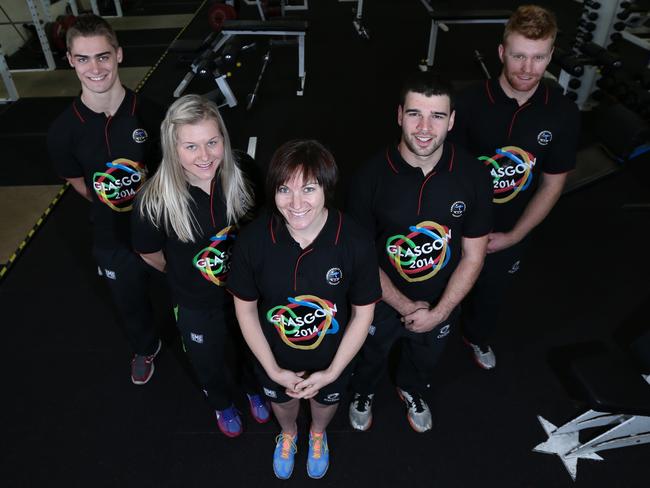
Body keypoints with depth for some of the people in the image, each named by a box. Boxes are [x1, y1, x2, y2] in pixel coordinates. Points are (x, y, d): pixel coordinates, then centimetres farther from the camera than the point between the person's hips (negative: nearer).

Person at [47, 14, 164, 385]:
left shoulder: (150, 113, -17)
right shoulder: (64, 130, -15)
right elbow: (79, 183, 2)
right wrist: (112, 205, -6)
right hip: (114, 239, 2)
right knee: (131, 303, 25)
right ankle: (146, 348, 57)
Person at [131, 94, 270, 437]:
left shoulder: (240, 178, -23)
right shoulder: (154, 202, -31)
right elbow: (150, 254, -10)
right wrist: (183, 275, 4)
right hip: (196, 305, -2)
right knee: (210, 363, 26)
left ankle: (254, 390, 64)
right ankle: (222, 404, 61)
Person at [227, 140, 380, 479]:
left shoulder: (356, 244, -30)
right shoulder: (252, 241, -28)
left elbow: (363, 313, -16)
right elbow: (245, 308, -13)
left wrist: (332, 372, -14)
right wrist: (273, 369, -11)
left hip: (331, 358, 0)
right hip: (276, 359, 1)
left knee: (326, 402, 32)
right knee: (281, 400, 33)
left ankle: (318, 434, 70)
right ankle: (288, 433, 70)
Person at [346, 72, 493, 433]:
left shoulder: (472, 175, -20)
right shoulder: (370, 177, -25)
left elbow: (473, 256, -11)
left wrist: (439, 312, -16)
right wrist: (404, 305, -17)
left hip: (442, 303, 2)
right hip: (381, 300, -2)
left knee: (424, 359, 32)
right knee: (370, 356, 28)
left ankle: (412, 391, 67)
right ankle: (362, 393, 63)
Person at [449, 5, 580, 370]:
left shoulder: (564, 114, -14)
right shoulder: (471, 102, -21)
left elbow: (552, 184, -5)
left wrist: (513, 236, -8)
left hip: (510, 231, 2)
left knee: (493, 289, 25)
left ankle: (478, 337, 57)